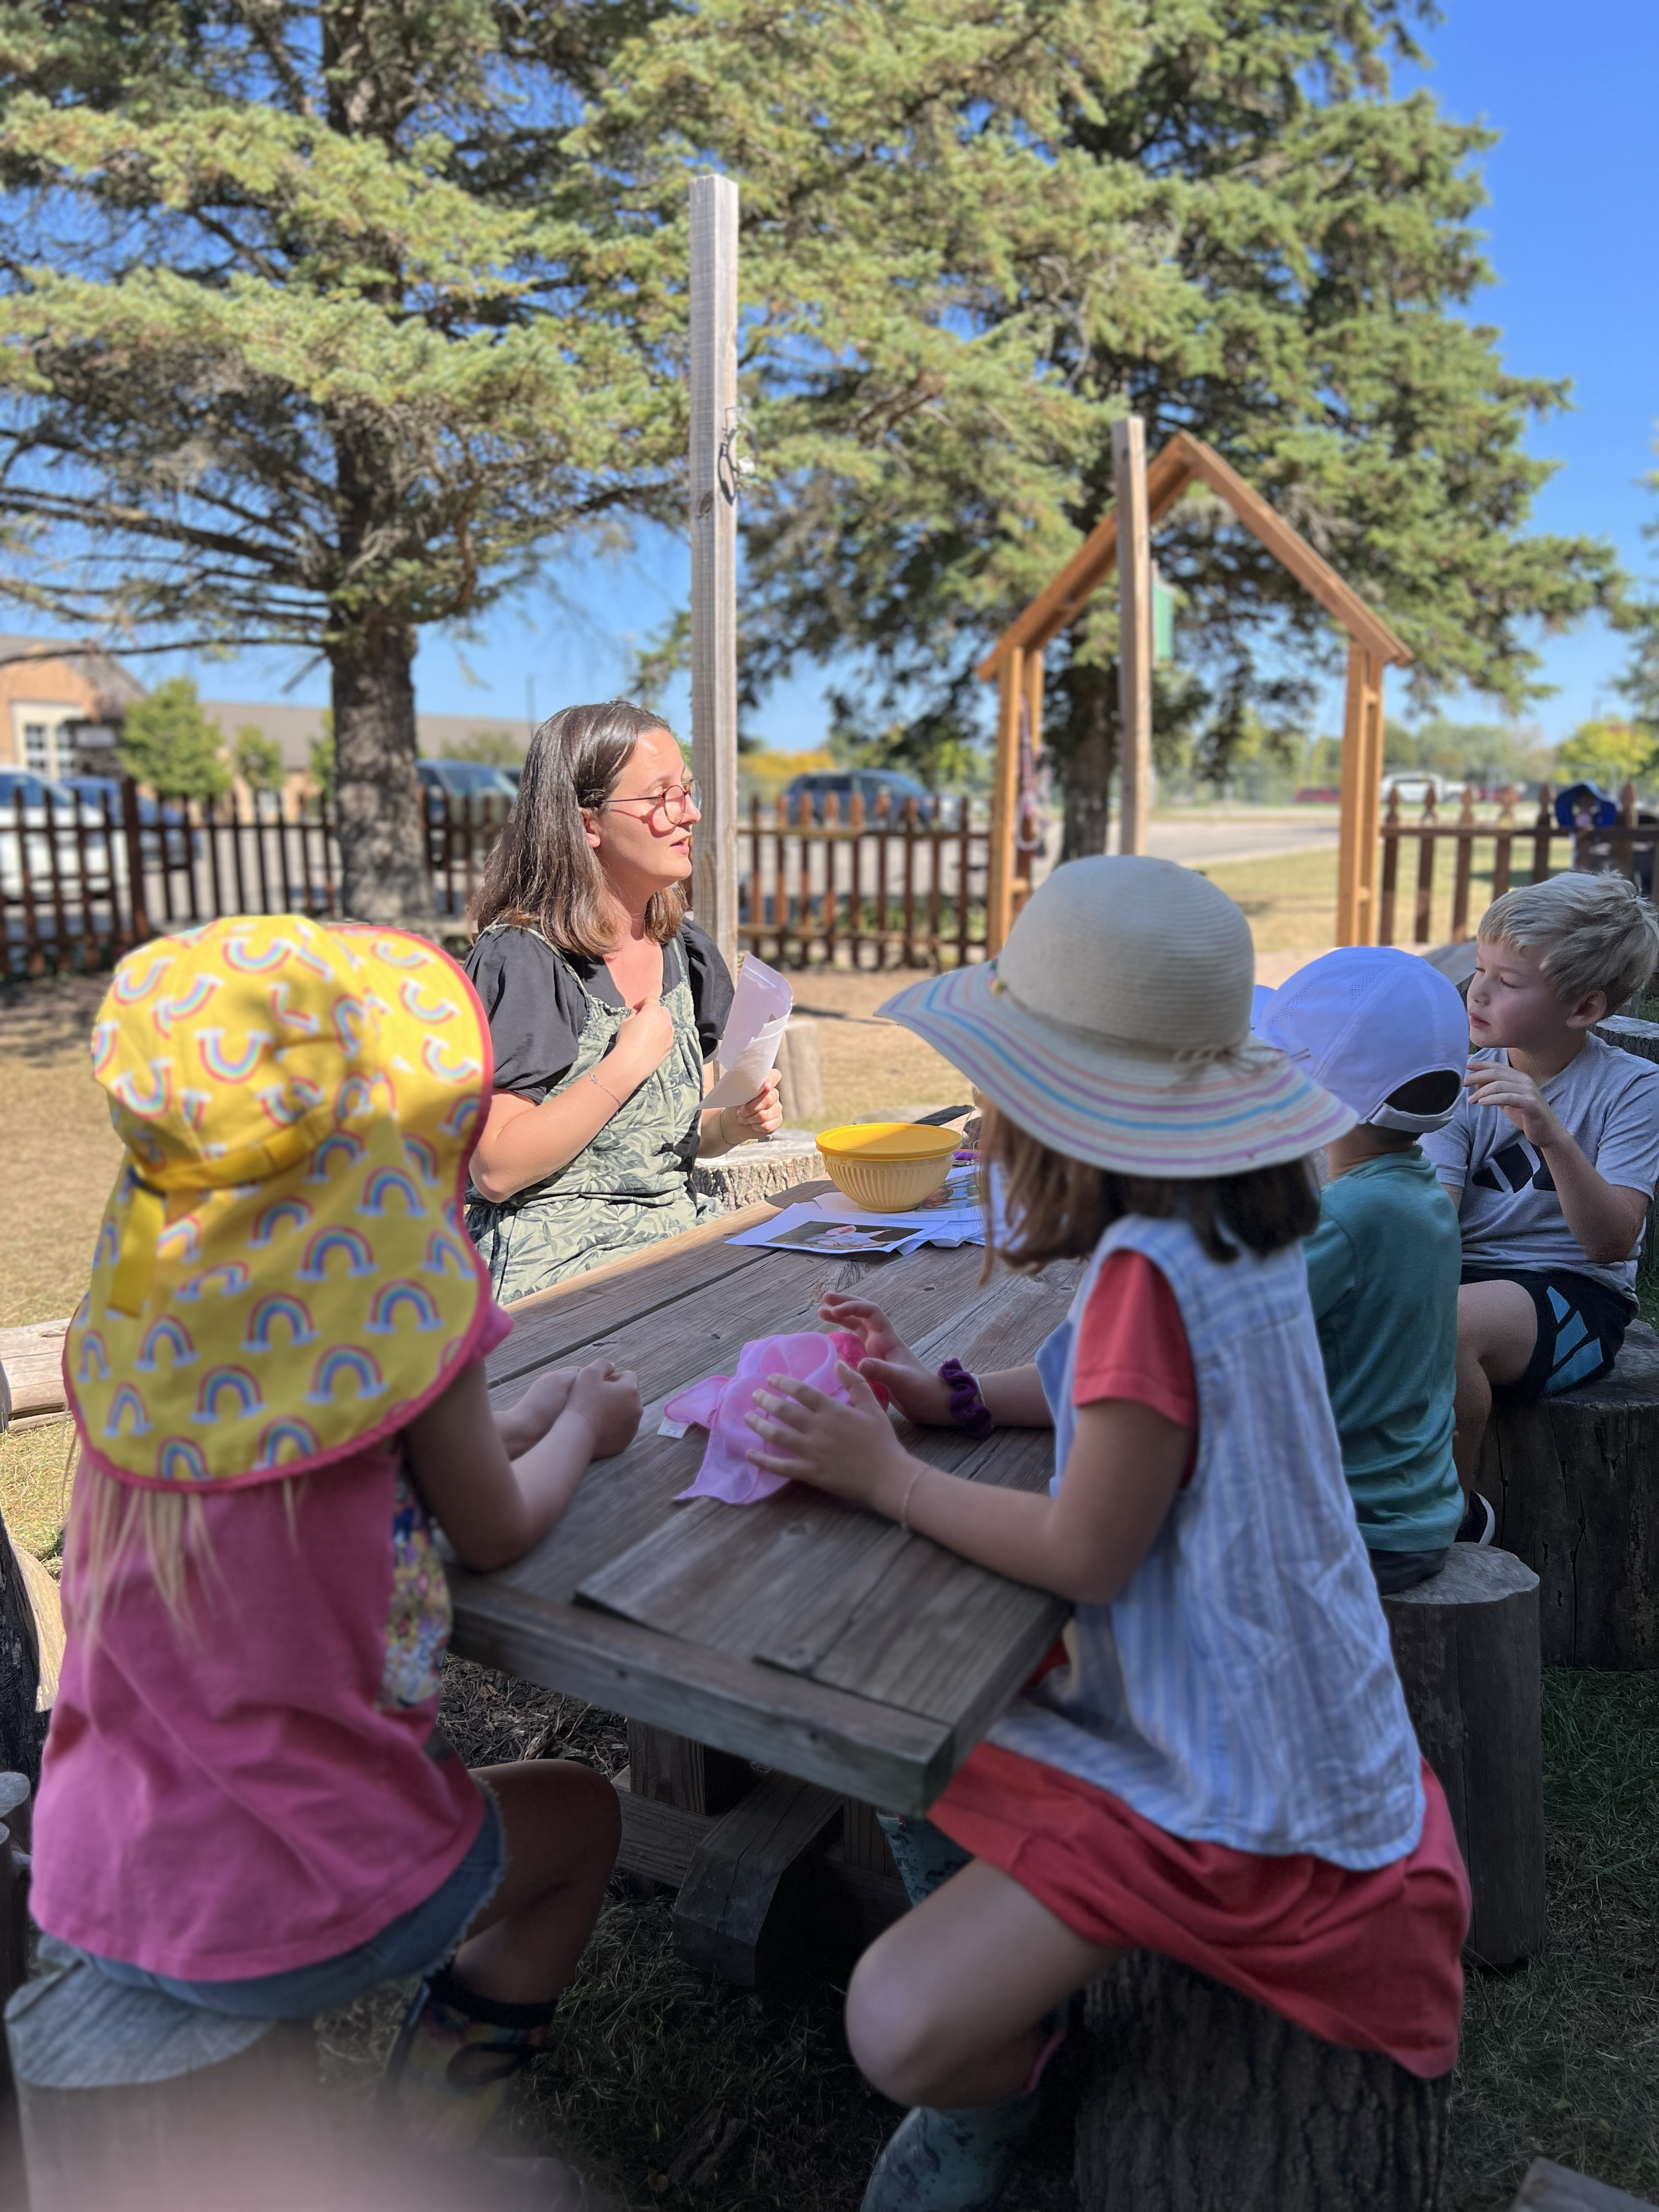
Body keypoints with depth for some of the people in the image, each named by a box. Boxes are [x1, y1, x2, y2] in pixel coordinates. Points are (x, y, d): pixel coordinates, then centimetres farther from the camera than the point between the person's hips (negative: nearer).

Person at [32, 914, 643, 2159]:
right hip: (280, 1920, -5)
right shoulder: (394, 1310, -21)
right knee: (580, 1816, 22)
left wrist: (521, 1418, 17)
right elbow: (496, 1532, -5)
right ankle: (438, 2119, 27)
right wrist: (582, 1428, 14)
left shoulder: (143, 1319, -5)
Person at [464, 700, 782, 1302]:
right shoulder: (522, 960, -14)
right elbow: (496, 1171, -20)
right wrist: (627, 1065, -20)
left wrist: (730, 1125, -2)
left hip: (675, 1236, 7)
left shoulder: (683, 950, 8)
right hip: (557, 1262, -7)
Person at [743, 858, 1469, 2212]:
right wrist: (959, 1399, 5)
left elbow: (1085, 1554, -22)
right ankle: (1014, 2022, 27)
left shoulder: (1152, 1271, -30)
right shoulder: (1230, 1221, -2)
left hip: (1227, 1786, -9)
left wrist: (889, 1479, -10)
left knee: (903, 2030, -12)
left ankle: (995, 2100, 20)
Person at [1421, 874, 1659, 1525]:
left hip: (1575, 1296, -4)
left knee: (1446, 1325, -34)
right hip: (1466, 1273, 4)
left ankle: (1456, 1509, -8)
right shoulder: (1469, 1081, 5)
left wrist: (1551, 1135, -32)